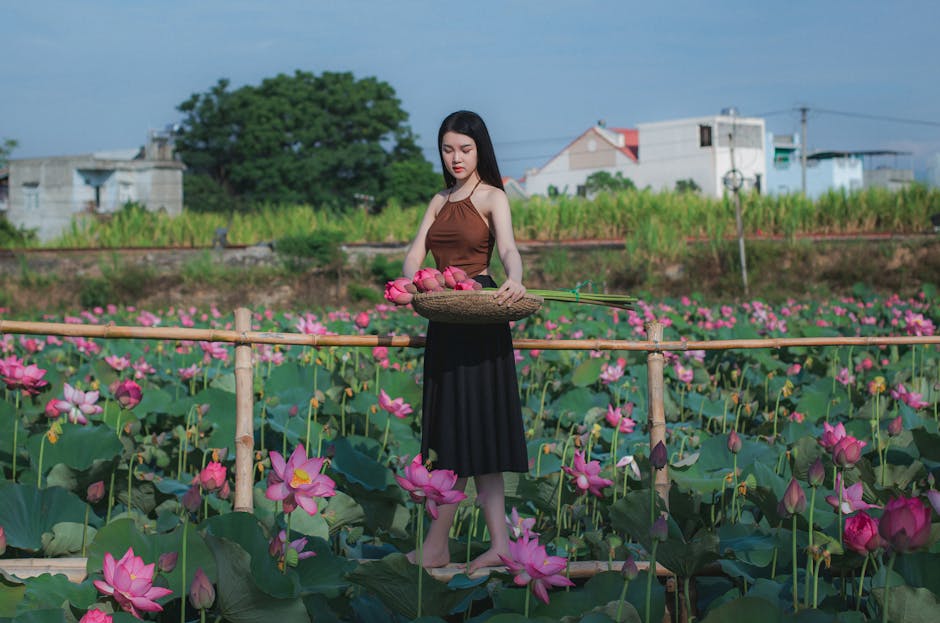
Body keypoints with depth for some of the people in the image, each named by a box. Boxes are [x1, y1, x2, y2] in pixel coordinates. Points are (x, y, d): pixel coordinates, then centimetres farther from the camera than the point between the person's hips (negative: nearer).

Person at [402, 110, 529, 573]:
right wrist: (410, 282, -16)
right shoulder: (440, 202, 18)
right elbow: (416, 252, 7)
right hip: (444, 320, 7)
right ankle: (499, 543, 6)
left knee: (467, 426, -6)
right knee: (462, 430, 4)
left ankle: (436, 546, -4)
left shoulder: (492, 197, -1)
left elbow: (508, 247, -18)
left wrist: (515, 280, -40)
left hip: (480, 319, -7)